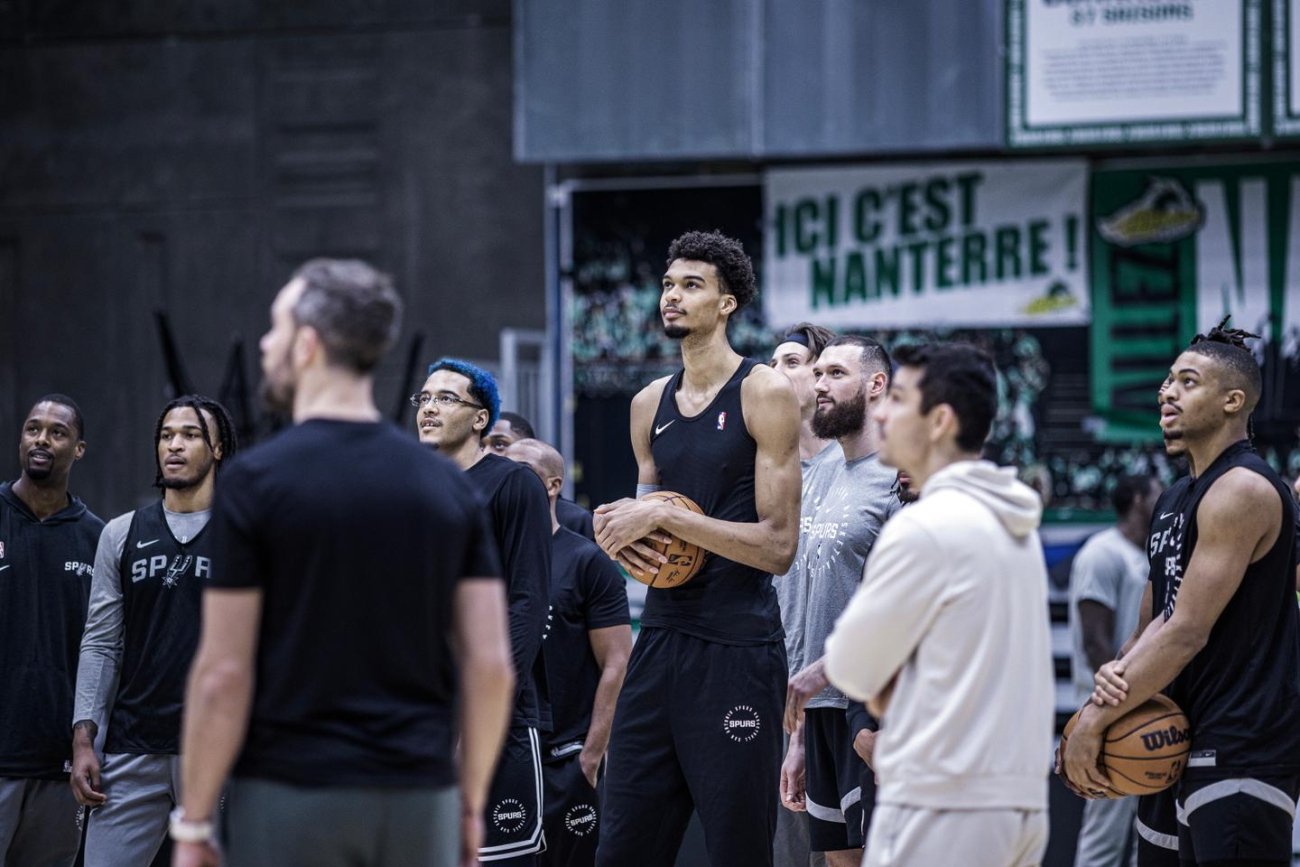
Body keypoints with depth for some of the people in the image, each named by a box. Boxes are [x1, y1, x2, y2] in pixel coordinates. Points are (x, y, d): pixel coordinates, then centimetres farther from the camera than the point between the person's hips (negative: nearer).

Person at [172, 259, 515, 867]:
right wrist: (470, 803, 13)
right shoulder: (446, 486, 5)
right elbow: (490, 667, 2)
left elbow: (224, 677, -10)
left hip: (291, 801, -4)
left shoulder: (255, 481, -8)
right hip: (419, 803, 4)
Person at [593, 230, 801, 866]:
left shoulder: (765, 394, -5)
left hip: (737, 651, -6)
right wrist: (619, 530, 2)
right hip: (661, 640, 6)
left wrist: (664, 517, -15)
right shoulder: (649, 405, 15)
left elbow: (777, 545, -11)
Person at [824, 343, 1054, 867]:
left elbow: (850, 669, -7)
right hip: (1022, 799, 9)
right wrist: (890, 685, 5)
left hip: (939, 808, -9)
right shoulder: (1014, 527, 14)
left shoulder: (924, 528, -14)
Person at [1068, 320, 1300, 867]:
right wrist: (1120, 671, -7)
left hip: (1245, 748, -10)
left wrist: (1096, 720, -16)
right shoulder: (1182, 498, 18)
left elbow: (1189, 632, -19)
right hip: (1202, 742, 10)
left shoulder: (1242, 490, -14)